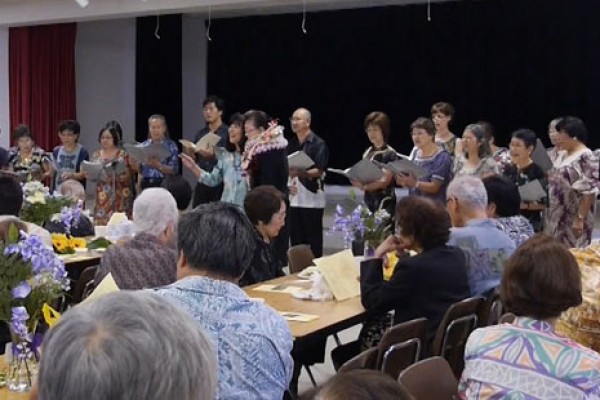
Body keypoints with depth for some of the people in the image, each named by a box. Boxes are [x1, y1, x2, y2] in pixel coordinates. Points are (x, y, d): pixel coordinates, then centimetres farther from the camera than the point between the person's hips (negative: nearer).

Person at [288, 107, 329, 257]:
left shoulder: (319, 144, -5)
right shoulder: (291, 144, 13)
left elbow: (320, 171, -13)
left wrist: (300, 173, -29)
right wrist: (288, 184, -1)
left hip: (312, 198, -5)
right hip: (294, 198, 6)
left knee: (314, 239, 0)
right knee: (295, 239, 9)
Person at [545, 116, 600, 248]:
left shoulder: (586, 158, -15)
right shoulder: (562, 155, 12)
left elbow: (589, 192, -19)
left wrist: (580, 219, -22)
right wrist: (548, 175, 2)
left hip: (573, 219, -8)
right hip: (557, 218, 9)